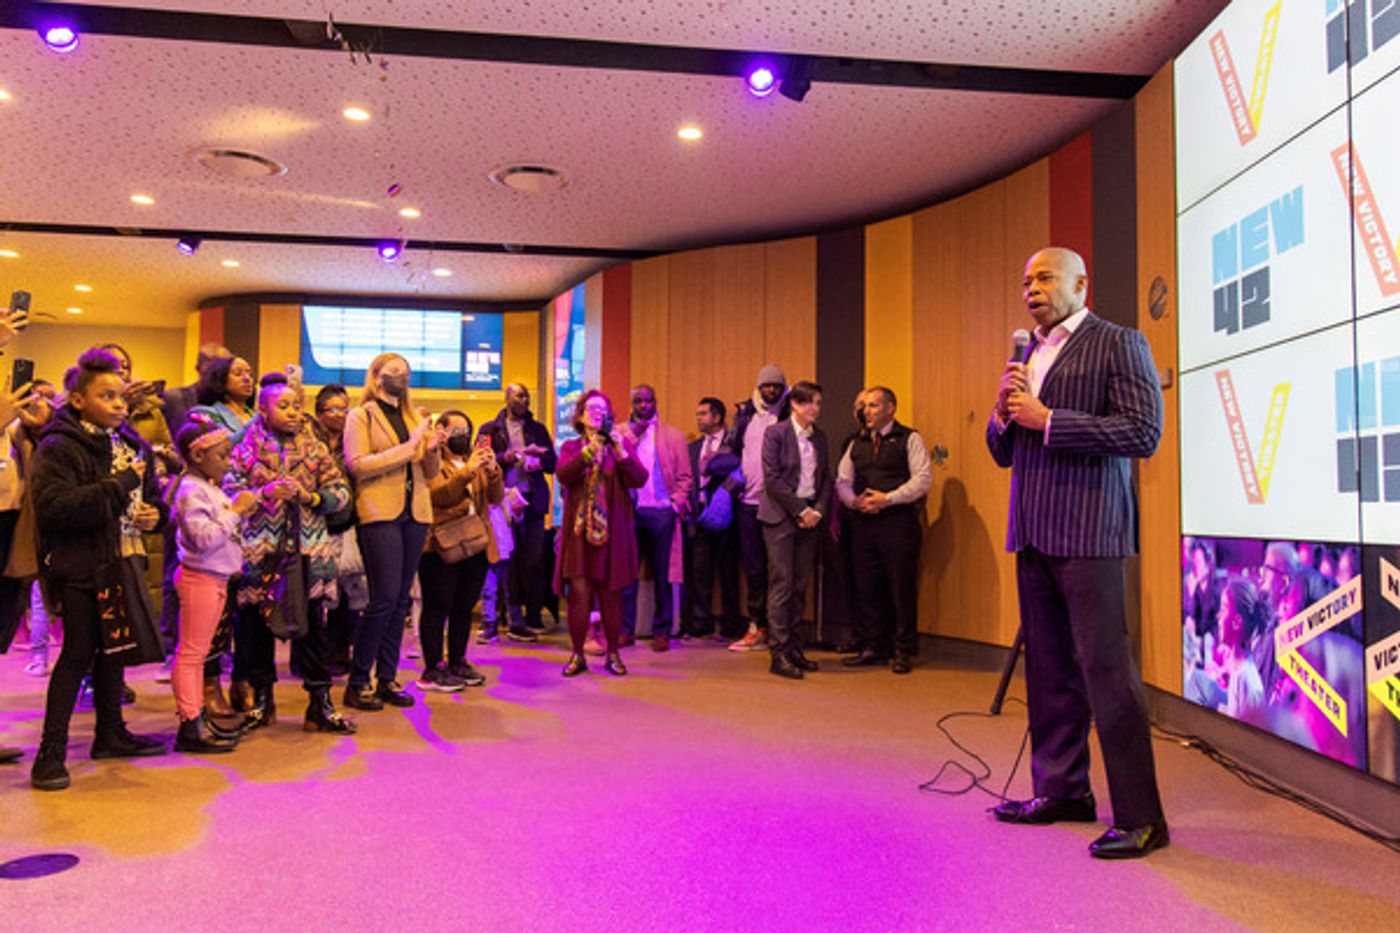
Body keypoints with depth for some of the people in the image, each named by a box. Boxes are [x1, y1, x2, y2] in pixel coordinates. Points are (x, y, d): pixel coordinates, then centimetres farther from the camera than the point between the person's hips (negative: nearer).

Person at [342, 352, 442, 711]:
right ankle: (357, 682, 2)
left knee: (401, 600, 7)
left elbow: (431, 472, 18)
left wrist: (431, 450, -3)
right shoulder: (360, 416, 4)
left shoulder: (414, 418, 19)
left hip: (415, 513, 6)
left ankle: (387, 679, 15)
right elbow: (357, 465, -10)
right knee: (385, 598, -10)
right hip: (380, 513, -5)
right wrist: (407, 448, -14)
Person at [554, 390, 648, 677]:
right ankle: (577, 655, 10)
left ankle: (613, 654, 16)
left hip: (613, 531, 0)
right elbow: (564, 475, -11)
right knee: (579, 592, -2)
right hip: (579, 531, 0)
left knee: (611, 594, 4)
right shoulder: (571, 447, 9)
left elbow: (639, 480, -5)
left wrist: (621, 450, -18)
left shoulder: (622, 443, 9)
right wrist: (590, 449, -21)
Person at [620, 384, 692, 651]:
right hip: (628, 510, 1)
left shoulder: (673, 436, 10)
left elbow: (684, 475, 7)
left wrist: (677, 502, -6)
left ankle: (661, 631, 11)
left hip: (660, 511, 0)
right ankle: (625, 629, 10)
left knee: (661, 574, 4)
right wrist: (633, 434, -5)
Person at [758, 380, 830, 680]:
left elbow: (826, 479, 14)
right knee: (782, 585, -7)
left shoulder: (820, 438, 13)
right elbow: (772, 478, -11)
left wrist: (818, 510, -3)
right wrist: (800, 510, -12)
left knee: (800, 587, 7)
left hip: (810, 518, 5)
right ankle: (779, 655, -4)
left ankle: (794, 650, 14)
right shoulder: (775, 433, -4)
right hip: (781, 517, -5)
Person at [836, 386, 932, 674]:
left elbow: (923, 478, -8)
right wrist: (855, 501, -4)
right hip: (863, 524, 5)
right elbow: (842, 481, 16)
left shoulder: (909, 439, 2)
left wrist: (888, 499, -15)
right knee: (867, 588, 7)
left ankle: (903, 651, 8)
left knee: (902, 588, -2)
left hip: (898, 523, -5)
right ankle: (874, 647, 19)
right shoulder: (856, 444, 18)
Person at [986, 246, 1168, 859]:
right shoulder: (1028, 355, 19)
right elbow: (1004, 453, 21)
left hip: (1087, 532, -7)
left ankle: (1139, 816, 3)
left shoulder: (1118, 344, -2)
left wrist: (1047, 420, -15)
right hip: (1033, 533, 8)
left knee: (1106, 669, -7)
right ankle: (1062, 791, 25)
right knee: (1050, 670, 13)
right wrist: (1005, 413, -1)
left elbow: (1144, 433, -14)